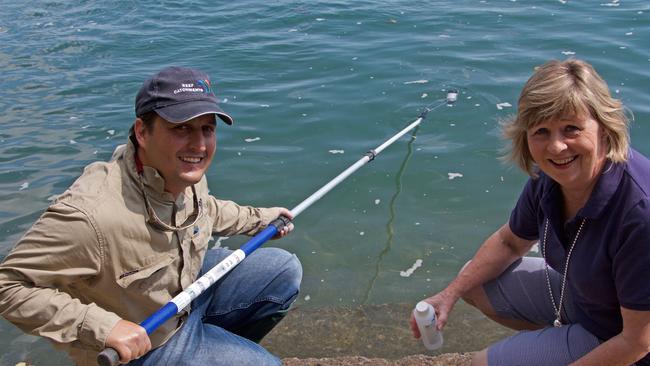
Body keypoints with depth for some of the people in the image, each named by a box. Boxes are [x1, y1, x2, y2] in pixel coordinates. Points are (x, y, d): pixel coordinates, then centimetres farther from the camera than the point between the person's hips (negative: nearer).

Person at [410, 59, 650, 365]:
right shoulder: (549, 177, -13)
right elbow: (510, 242, 6)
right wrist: (450, 294, -2)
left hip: (614, 336, -7)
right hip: (577, 293, 7)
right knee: (473, 280, 12)